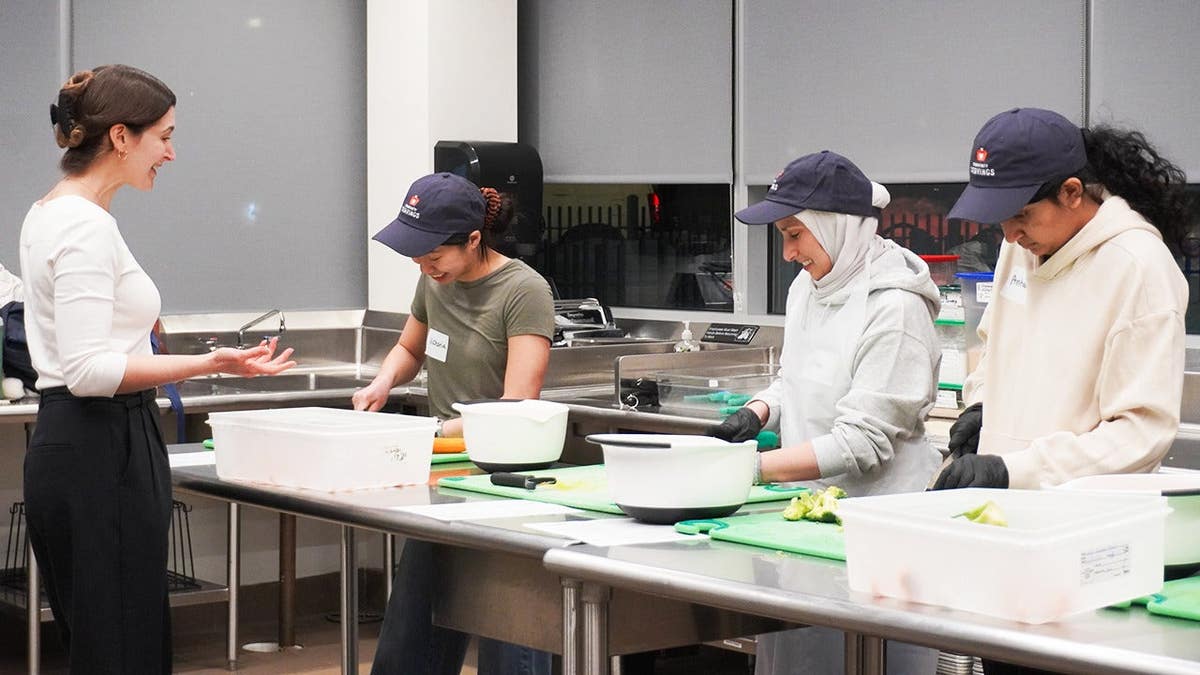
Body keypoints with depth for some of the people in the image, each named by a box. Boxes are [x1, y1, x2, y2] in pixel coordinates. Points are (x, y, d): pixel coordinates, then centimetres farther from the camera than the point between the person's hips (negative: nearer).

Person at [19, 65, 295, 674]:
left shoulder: (49, 213, 14)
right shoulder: (87, 228, -17)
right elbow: (89, 370, -23)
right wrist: (210, 365, -28)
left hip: (69, 443, 11)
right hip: (103, 456, -11)